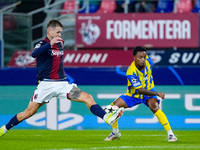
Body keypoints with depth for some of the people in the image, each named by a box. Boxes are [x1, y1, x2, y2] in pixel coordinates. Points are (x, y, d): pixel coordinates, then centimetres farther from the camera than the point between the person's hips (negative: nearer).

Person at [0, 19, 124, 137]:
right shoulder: (43, 44, -8)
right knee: (28, 113, 0)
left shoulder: (60, 43, 13)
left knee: (88, 98, -14)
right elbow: (34, 54, -32)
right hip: (46, 85, -5)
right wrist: (50, 44, -42)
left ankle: (107, 118, -25)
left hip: (62, 84, 5)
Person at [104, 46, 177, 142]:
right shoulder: (131, 72, -31)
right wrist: (157, 94, -41)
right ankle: (115, 133, 15)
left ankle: (170, 134, -28)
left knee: (154, 107, -31)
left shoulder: (148, 61, -19)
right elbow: (140, 90, -34)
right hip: (133, 95, 0)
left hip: (149, 92, 0)